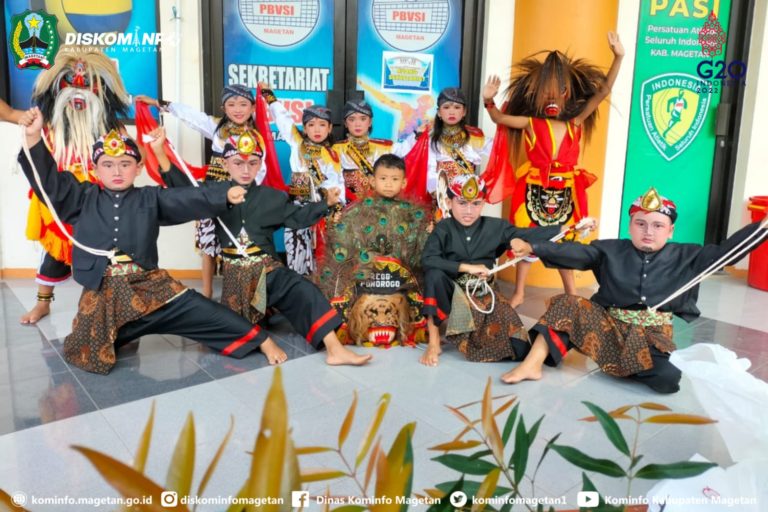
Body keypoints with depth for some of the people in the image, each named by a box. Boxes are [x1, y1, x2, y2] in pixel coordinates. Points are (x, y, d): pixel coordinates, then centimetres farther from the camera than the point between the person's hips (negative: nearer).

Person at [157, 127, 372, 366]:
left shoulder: (272, 197, 6)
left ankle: (336, 350, -27)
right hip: (235, 273, 1)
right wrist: (159, 151, -9)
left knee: (306, 293, -23)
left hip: (268, 269, 0)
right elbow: (183, 187, 0)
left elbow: (298, 217, 7)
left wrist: (326, 202, -3)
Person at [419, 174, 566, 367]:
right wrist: (467, 267, -26)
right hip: (452, 293, -2)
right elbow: (427, 260, -25)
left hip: (482, 294, 3)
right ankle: (434, 342, -23)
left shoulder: (495, 227, -3)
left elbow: (527, 235, -2)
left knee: (519, 349, -11)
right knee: (435, 274, -37)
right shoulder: (444, 229, -11)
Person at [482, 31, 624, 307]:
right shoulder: (531, 123, -3)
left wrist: (618, 57, -12)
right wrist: (489, 100, -26)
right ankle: (519, 292, 23)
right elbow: (499, 118, -6)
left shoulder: (575, 123, -1)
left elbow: (602, 92, -5)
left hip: (566, 191, 1)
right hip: (535, 190, -1)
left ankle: (572, 293, 27)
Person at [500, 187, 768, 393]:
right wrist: (532, 247, -22)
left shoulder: (685, 256, 3)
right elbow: (573, 253, -9)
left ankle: (624, 367, 1)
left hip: (653, 334, 0)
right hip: (608, 324, 1)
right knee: (568, 306, -22)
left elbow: (725, 251, 2)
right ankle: (533, 364, -23)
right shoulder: (611, 250, 0)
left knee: (668, 377, -30)